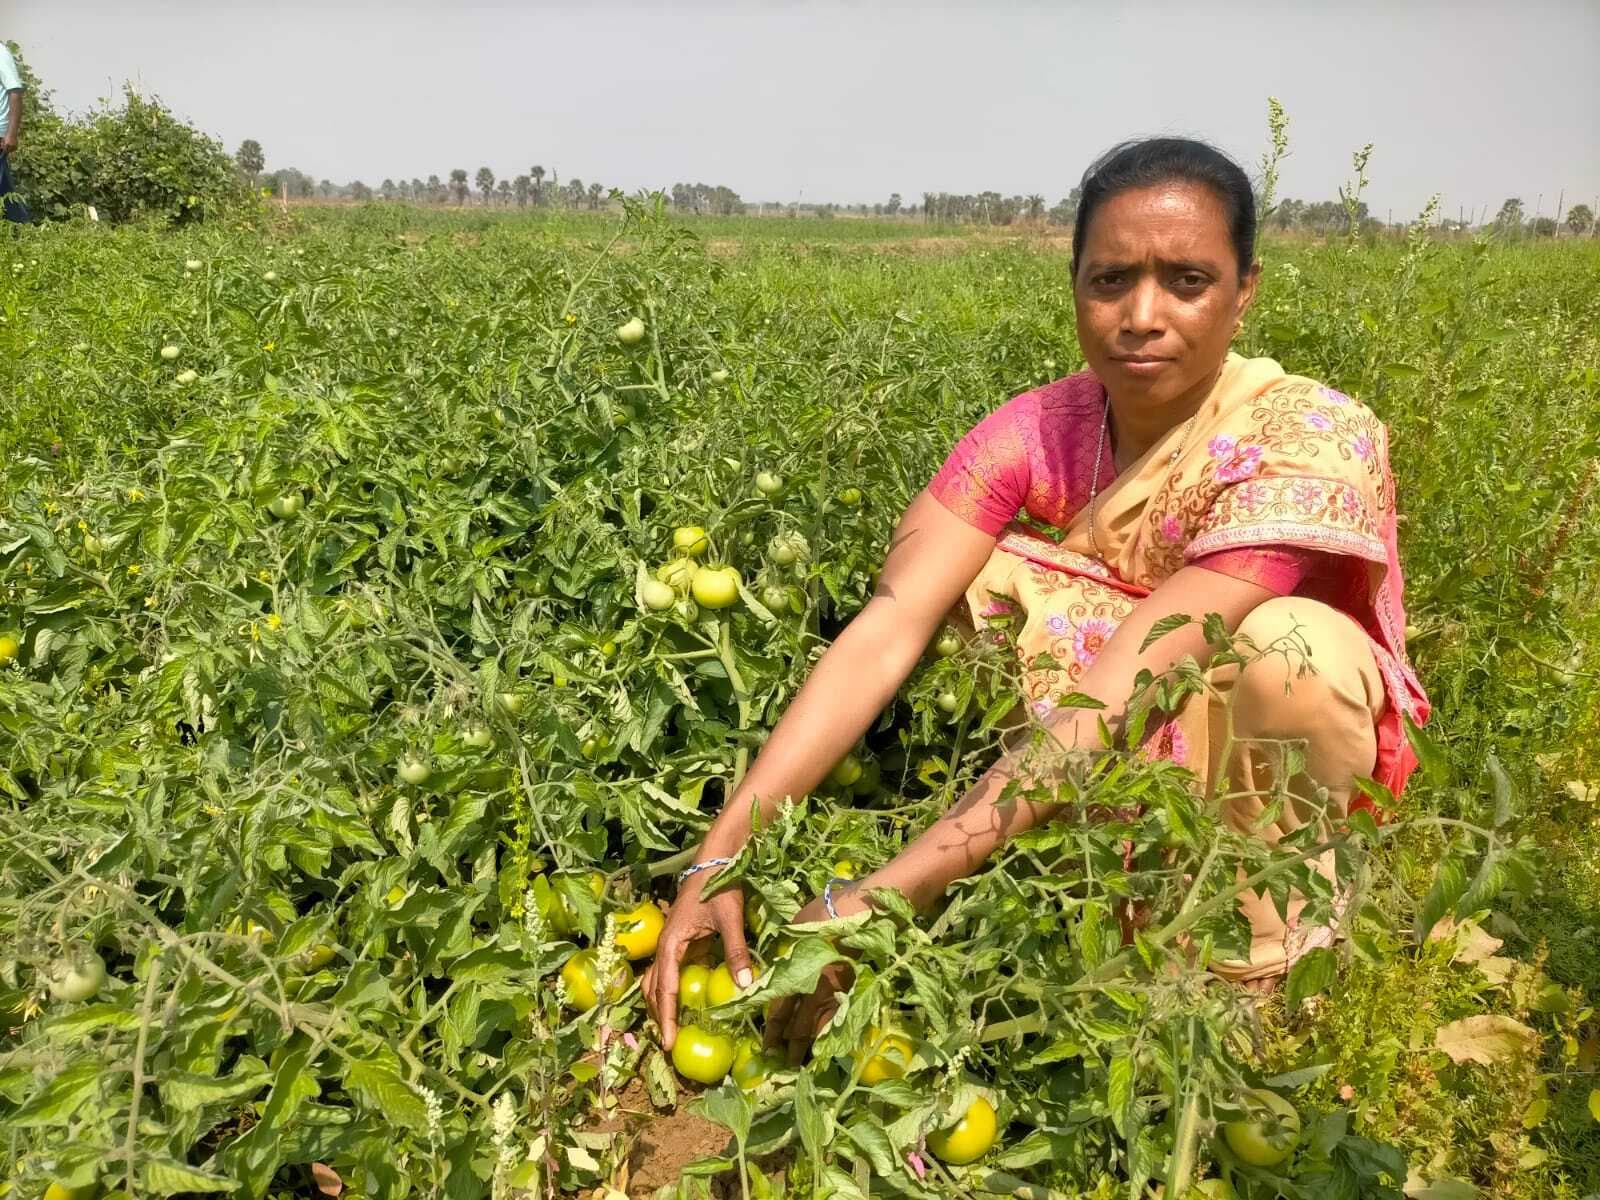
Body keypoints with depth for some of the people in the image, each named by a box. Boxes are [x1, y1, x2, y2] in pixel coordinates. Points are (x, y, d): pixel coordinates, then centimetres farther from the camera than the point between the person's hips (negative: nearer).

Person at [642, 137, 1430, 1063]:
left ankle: (1258, 927, -10)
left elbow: (1118, 699, -38)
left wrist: (878, 898, -43)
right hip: (1133, 772, 3)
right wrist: (721, 853, -38)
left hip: (1289, 752, -2)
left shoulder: (1312, 441, -29)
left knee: (1286, 643, -36)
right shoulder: (1034, 433, -17)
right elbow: (886, 632, -28)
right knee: (972, 573, -21)